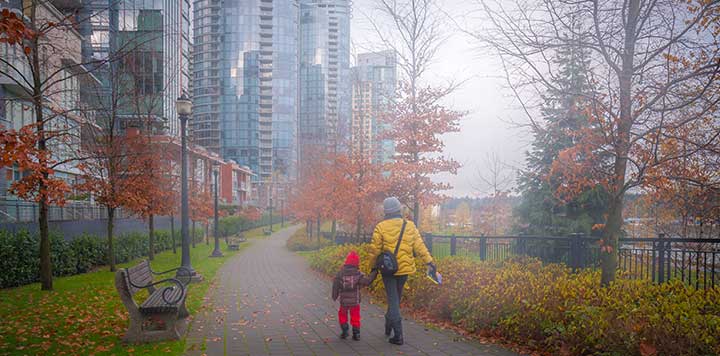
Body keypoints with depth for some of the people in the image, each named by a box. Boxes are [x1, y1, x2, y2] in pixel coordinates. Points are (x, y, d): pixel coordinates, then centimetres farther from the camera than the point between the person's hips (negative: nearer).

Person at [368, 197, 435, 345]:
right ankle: (388, 326, 38)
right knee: (396, 298, 21)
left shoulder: (381, 227, -9)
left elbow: (375, 249, -7)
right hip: (405, 268, 3)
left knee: (393, 300, 2)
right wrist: (429, 261, 3)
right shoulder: (410, 226, 0)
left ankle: (398, 335, -2)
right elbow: (419, 246, -1)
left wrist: (373, 266, 6)